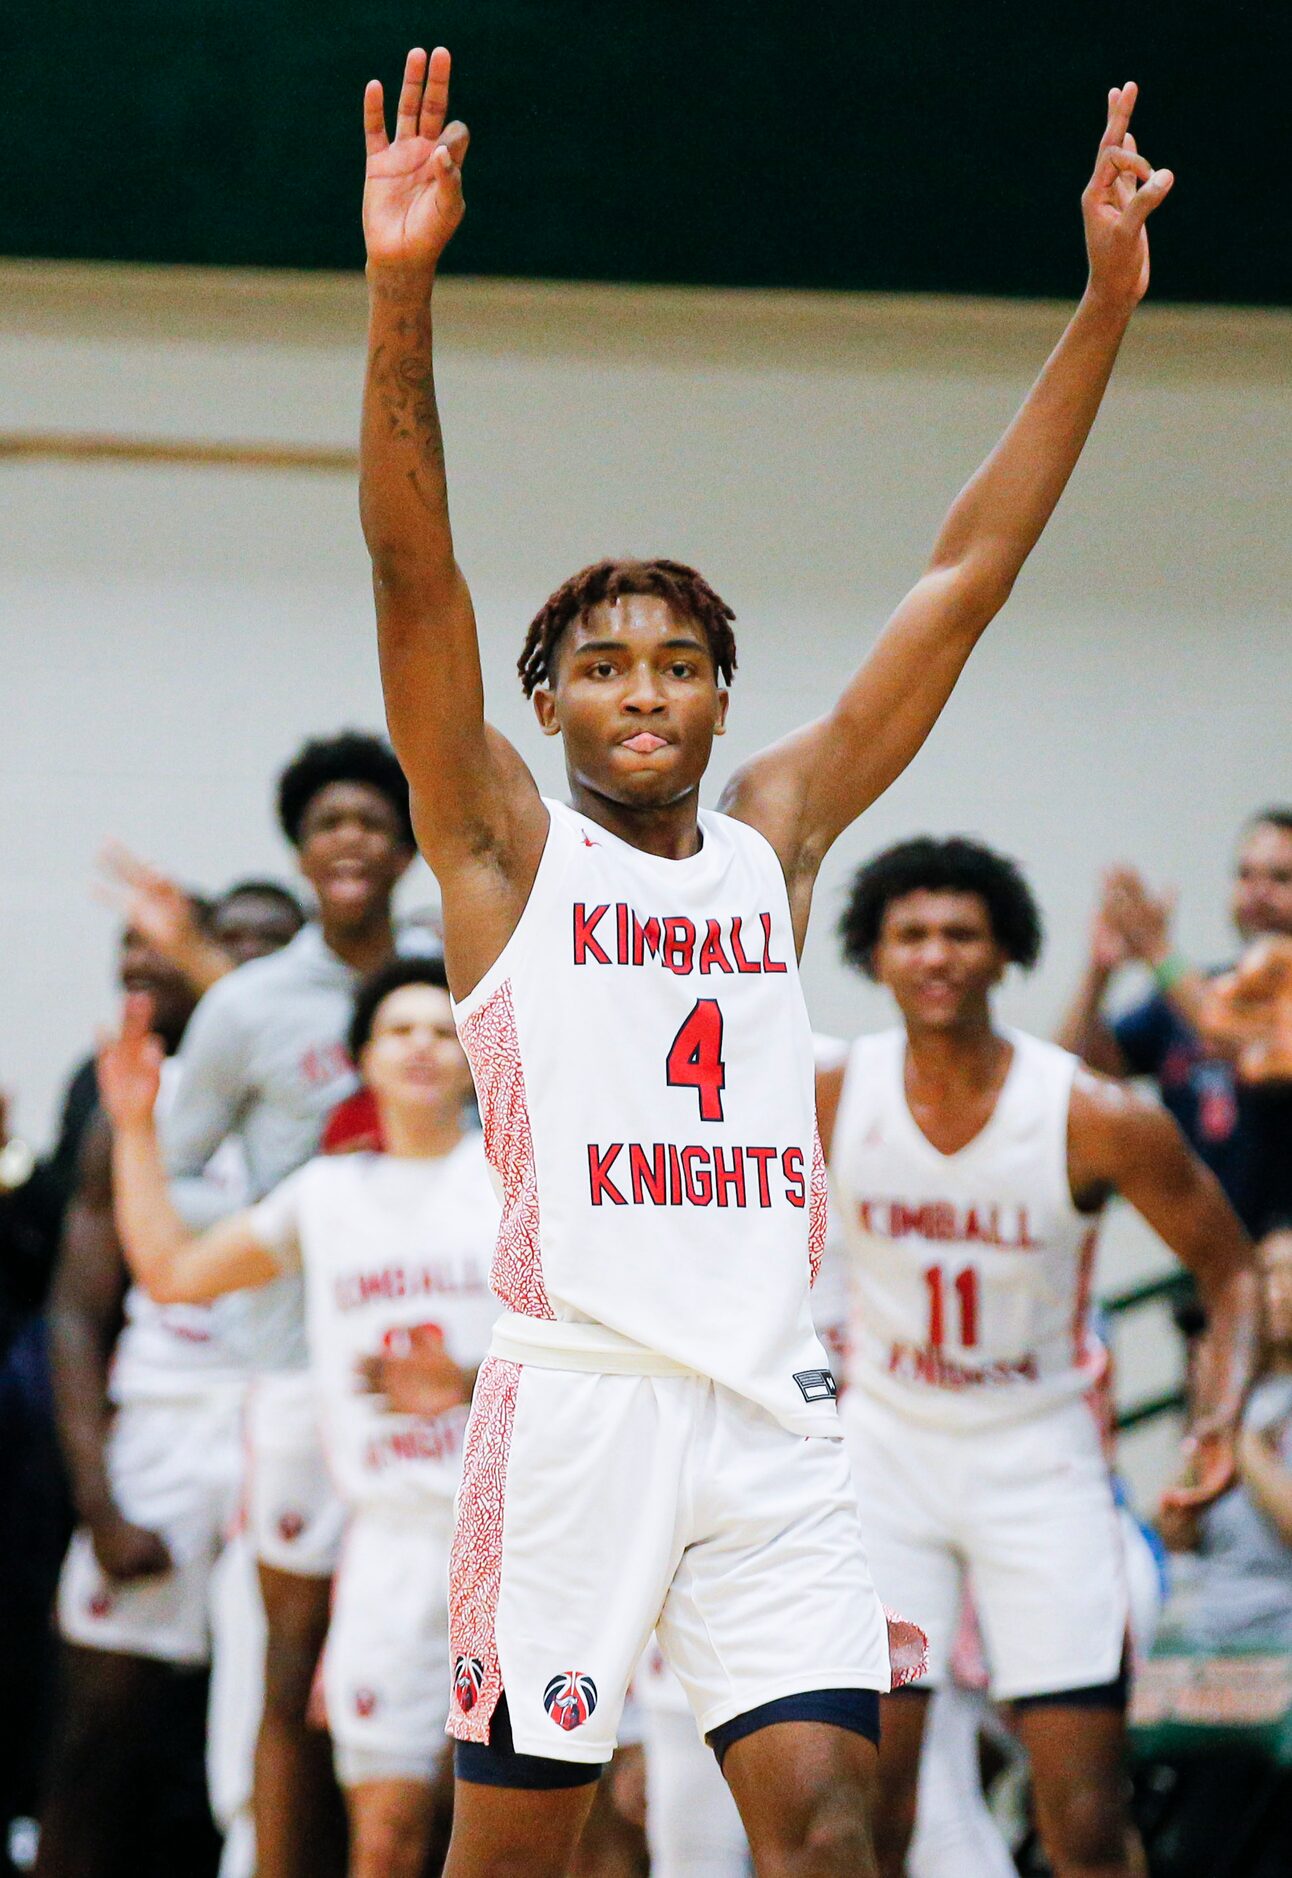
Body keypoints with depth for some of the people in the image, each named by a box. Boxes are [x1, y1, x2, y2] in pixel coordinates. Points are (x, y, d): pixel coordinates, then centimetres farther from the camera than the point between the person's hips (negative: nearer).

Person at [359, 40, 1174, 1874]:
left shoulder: (775, 834, 16)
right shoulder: (505, 846, 6)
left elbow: (963, 582, 14)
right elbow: (414, 569, -7)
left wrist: (1105, 302, 10)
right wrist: (401, 288, -20)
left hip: (772, 1409, 3)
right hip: (575, 1394, -3)